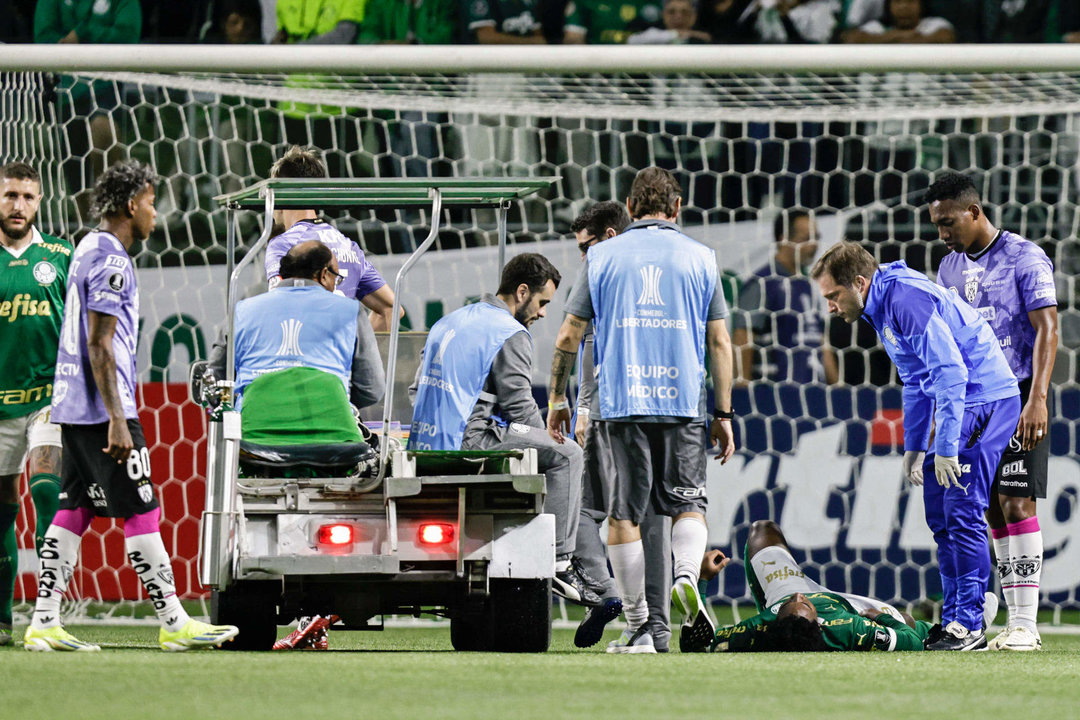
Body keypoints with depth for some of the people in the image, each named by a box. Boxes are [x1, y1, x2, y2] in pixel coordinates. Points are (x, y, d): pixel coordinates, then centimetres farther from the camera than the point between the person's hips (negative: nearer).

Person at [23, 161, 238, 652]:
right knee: (141, 513, -7)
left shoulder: (88, 250, 17)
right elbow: (100, 345, -19)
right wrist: (117, 421, -21)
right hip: (101, 409, -10)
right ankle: (173, 624, -5)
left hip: (73, 407, 10)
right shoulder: (111, 261, -14)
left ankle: (44, 624, 4)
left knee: (73, 511, 7)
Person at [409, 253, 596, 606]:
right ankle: (560, 561, -11)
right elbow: (519, 406, -10)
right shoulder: (510, 335, -7)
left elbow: (416, 389, 23)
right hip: (467, 441, -9)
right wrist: (549, 443, 8)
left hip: (425, 444, 9)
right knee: (566, 455, -5)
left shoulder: (449, 323, 21)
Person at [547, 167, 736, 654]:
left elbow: (568, 337, 6)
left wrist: (556, 400, 16)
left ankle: (637, 627, 2)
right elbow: (720, 343, 6)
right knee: (688, 503, 11)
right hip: (684, 403, 0)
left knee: (623, 513, 4)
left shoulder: (602, 257, 7)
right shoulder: (699, 258, 8)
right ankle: (686, 574, -19)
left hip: (619, 402, 0)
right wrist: (724, 415, 10)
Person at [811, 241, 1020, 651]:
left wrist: (946, 447, -24)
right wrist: (914, 447, 22)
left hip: (985, 399, -11)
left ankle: (968, 625, -10)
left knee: (962, 512, -12)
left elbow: (950, 371, -25)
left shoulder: (906, 301, -19)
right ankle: (954, 621, 13)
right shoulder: (883, 309, 14)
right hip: (963, 403, 11)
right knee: (940, 515, 10)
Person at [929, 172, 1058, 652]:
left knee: (1017, 504, -13)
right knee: (994, 512, 4)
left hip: (1018, 396, -7)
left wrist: (1036, 399, -21)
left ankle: (1025, 624, -14)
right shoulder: (950, 268, 14)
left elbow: (1046, 330, -12)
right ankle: (1015, 623, 5)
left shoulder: (1024, 259, -7)